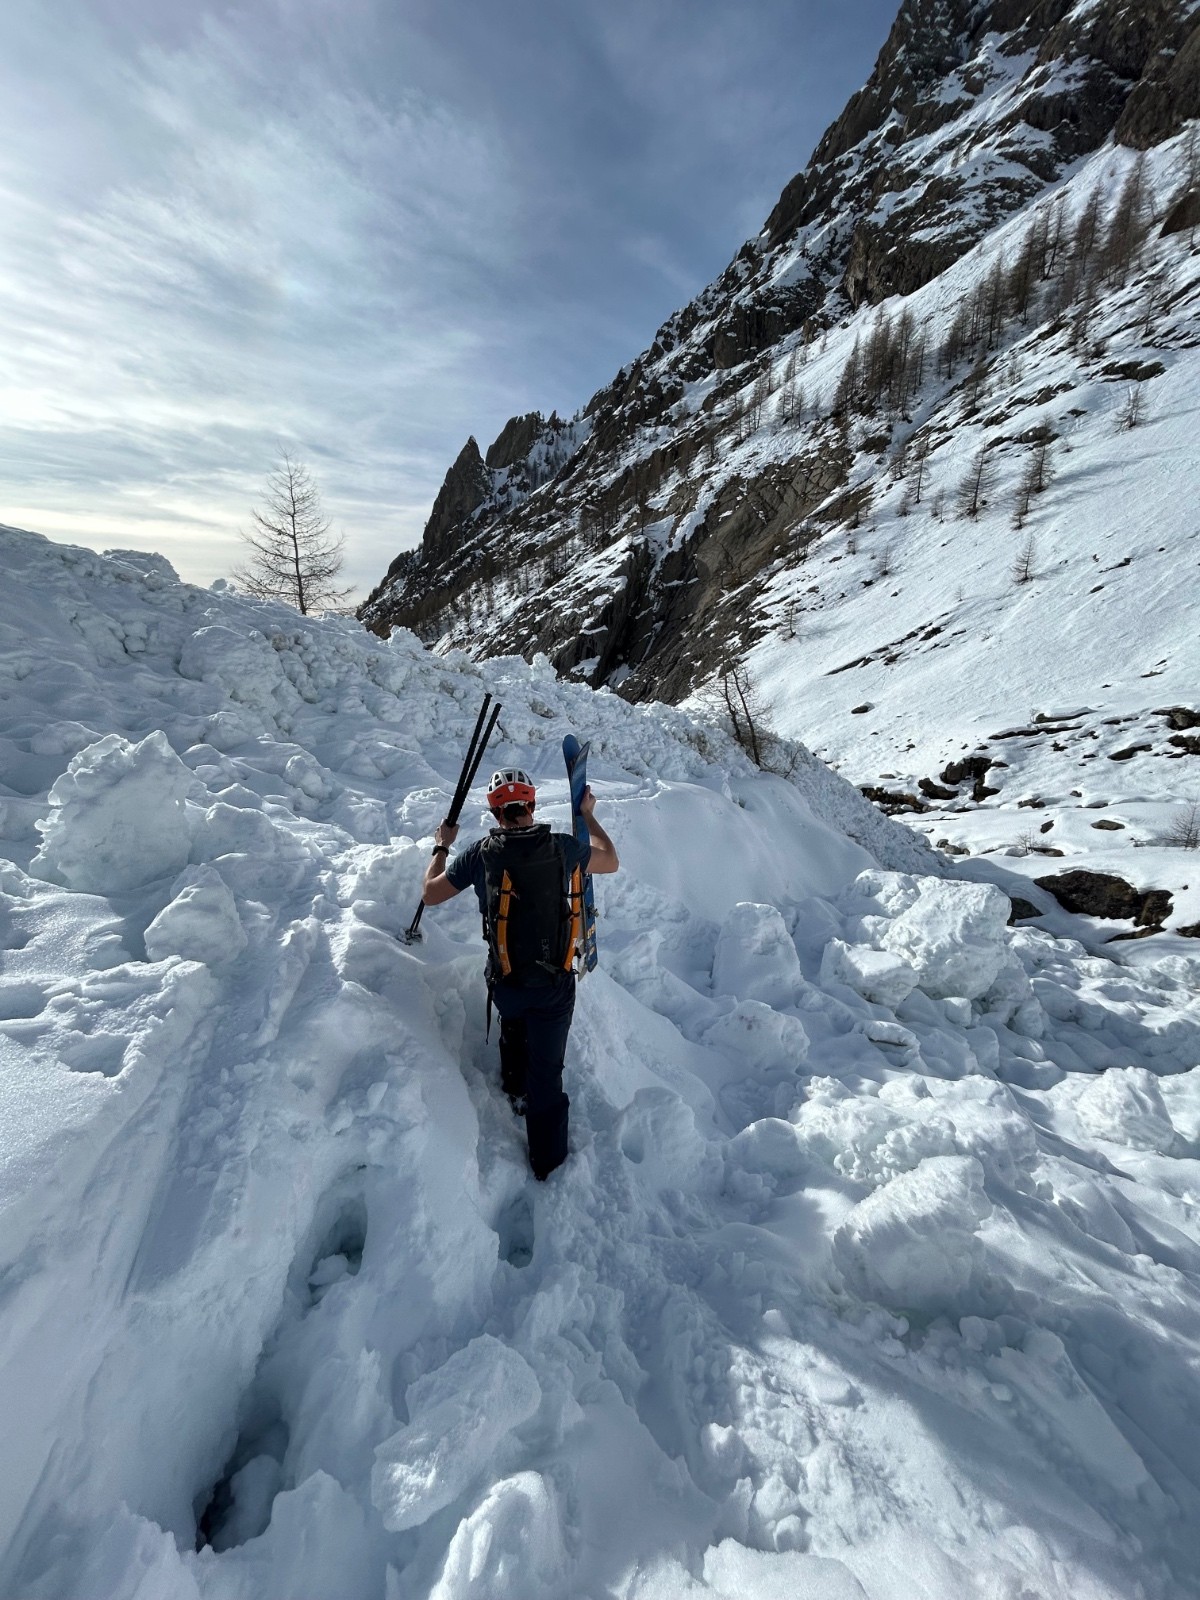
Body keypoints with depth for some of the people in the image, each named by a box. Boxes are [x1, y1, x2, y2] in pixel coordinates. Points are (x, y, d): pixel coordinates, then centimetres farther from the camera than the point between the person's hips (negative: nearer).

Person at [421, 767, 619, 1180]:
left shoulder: (481, 853, -14)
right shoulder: (563, 847, -13)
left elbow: (430, 894, 2)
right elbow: (611, 862, 7)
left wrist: (442, 847, 17)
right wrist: (589, 815, 19)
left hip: (505, 984, 1)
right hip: (556, 984, -1)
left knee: (514, 1025, 36)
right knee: (546, 1071, 15)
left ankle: (516, 1090, 53)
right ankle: (547, 1160, 32)